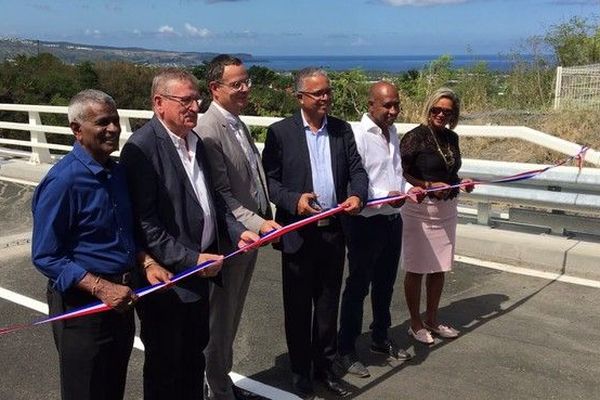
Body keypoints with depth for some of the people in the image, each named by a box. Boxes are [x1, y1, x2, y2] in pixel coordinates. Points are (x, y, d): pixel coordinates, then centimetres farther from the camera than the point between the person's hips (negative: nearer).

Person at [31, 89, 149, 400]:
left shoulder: (116, 172, 4)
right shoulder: (62, 181, -20)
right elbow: (45, 257, -19)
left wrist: (146, 261, -1)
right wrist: (101, 288, -25)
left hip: (119, 297, 7)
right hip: (82, 303, -7)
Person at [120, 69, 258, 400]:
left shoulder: (194, 140, 8)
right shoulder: (142, 148, -18)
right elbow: (144, 224, -21)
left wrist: (236, 229, 3)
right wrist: (189, 259, -22)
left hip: (199, 270, 8)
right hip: (166, 277, -8)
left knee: (194, 355, 24)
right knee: (165, 364, 12)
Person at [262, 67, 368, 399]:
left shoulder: (342, 129, 6)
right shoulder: (280, 132, -5)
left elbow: (357, 170, 5)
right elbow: (268, 179, -6)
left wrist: (357, 195, -15)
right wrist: (294, 200, -22)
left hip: (334, 231, 4)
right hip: (298, 232, -3)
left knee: (328, 303, 15)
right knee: (298, 306, 10)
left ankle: (324, 365, 32)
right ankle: (300, 371, 27)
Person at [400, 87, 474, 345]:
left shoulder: (452, 138, 9)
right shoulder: (415, 137, -11)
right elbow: (401, 174, -11)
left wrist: (461, 182, 2)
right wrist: (429, 186, -21)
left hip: (447, 209, 7)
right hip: (420, 209, -7)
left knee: (439, 268, 15)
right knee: (416, 269, 5)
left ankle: (432, 320, 31)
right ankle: (415, 324, 20)